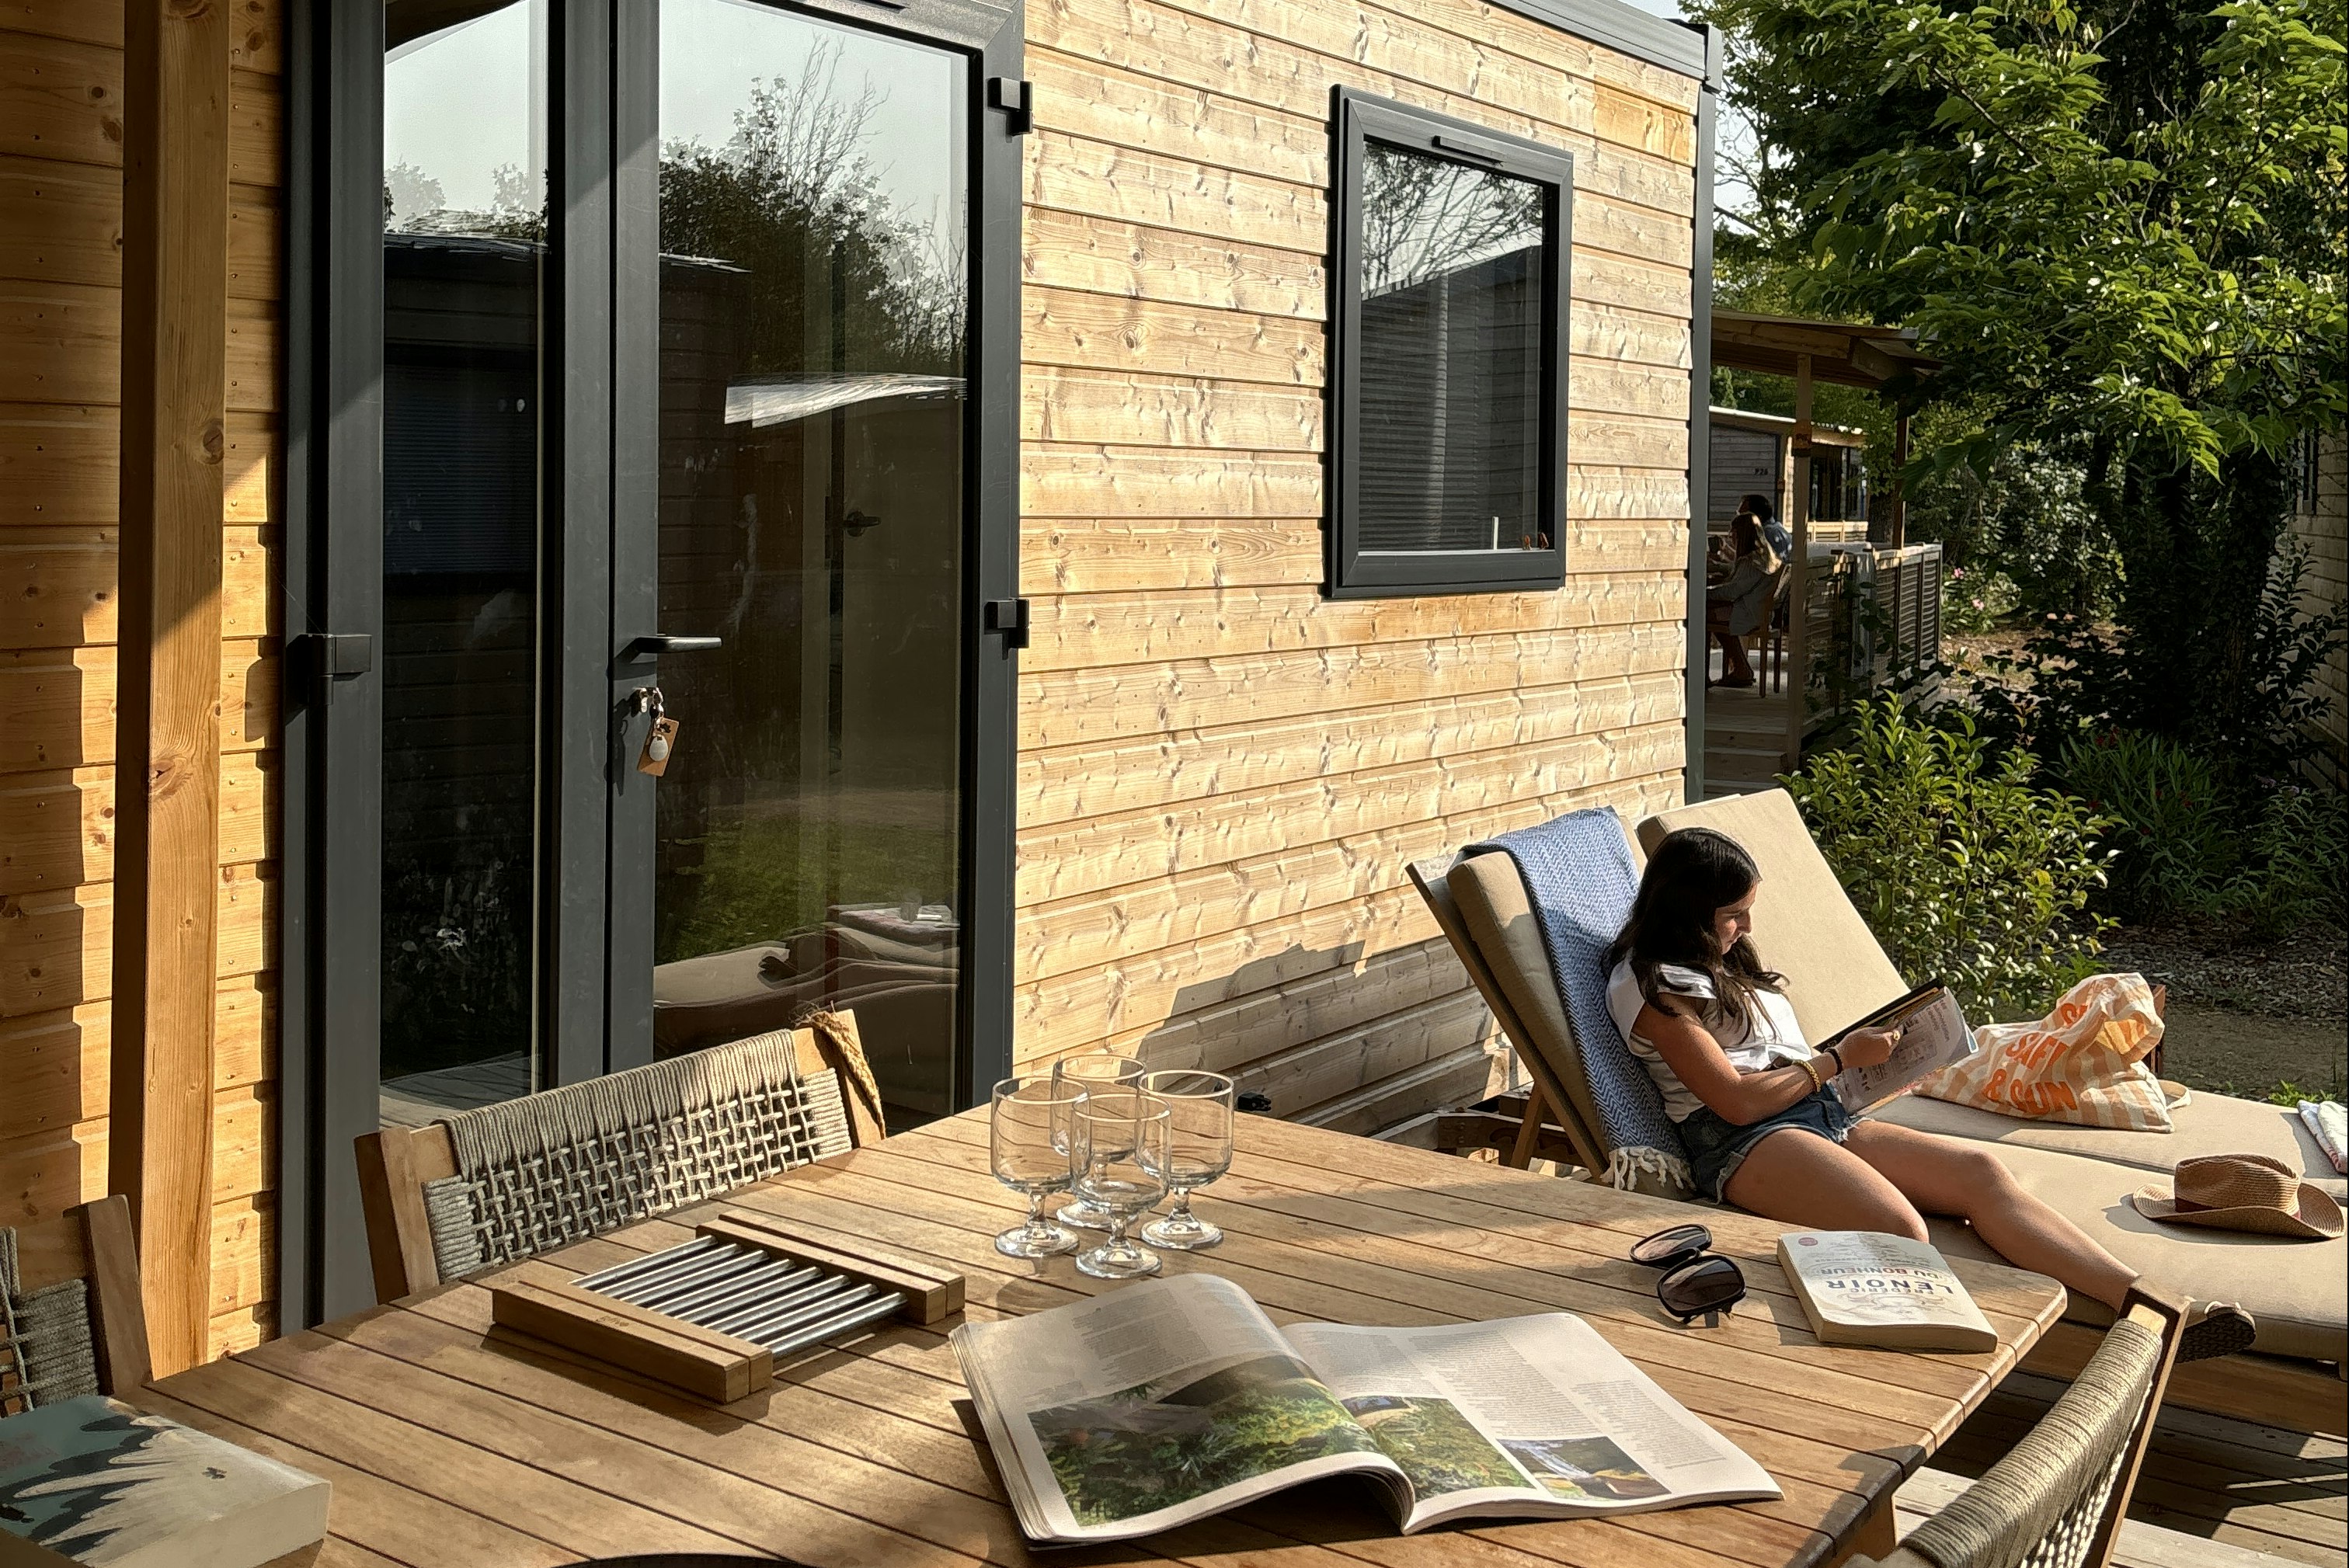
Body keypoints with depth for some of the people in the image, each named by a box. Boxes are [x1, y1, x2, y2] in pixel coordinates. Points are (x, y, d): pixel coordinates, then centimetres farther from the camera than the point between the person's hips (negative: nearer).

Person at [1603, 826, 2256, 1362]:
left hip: (1822, 1118, 8)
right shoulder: (1650, 985, -2)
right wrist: (1840, 1059, -1)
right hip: (1743, 1144, -8)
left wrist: (1860, 1052, 8)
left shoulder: (1729, 963, 28)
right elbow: (1737, 1100, -11)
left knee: (1978, 1169, -18)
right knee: (1903, 1232, -34)